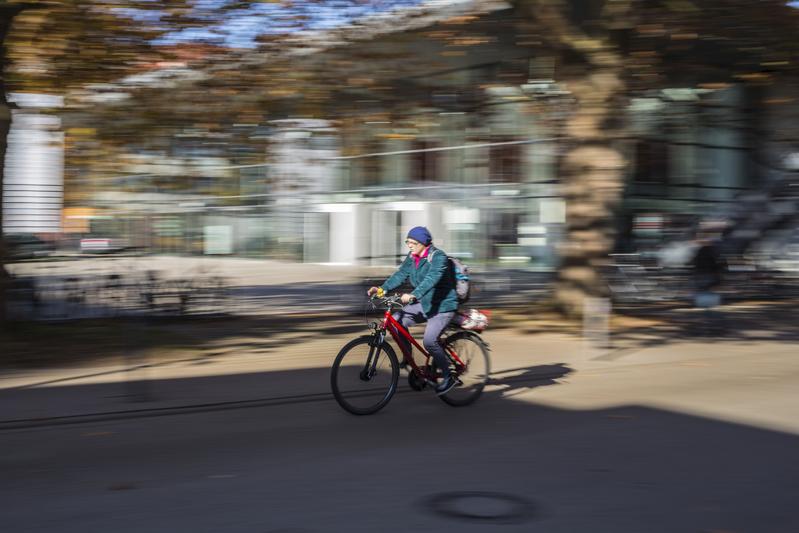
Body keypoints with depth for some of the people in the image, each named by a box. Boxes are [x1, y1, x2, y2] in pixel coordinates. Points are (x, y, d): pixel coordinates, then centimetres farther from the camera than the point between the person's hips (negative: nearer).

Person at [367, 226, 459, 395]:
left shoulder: (438, 256, -19)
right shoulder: (412, 257, 5)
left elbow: (432, 278, -35)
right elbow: (400, 274, -2)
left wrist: (413, 295, -49)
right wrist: (382, 289, -17)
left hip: (443, 305, -8)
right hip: (424, 304, 8)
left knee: (429, 341, -23)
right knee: (396, 320, -11)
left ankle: (449, 377, -4)